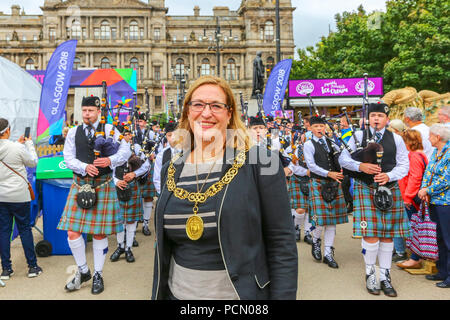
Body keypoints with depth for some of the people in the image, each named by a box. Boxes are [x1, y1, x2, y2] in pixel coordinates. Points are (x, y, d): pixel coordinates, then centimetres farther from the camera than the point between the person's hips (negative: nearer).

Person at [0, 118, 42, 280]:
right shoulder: (17, 148, -16)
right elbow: (33, 162, 0)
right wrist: (29, 144, 11)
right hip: (19, 196, -4)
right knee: (25, 229, 6)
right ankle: (33, 266, 12)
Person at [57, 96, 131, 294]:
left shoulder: (109, 129, 2)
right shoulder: (73, 132, 7)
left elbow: (126, 150, -1)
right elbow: (68, 158, 2)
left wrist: (110, 160, -19)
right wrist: (85, 167, -16)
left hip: (103, 185, -2)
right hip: (80, 184, 2)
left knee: (100, 233, 6)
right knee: (72, 233, -2)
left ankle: (98, 275, 23)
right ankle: (83, 271, 21)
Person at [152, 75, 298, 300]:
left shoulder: (259, 163, -12)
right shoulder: (171, 171, 2)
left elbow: (282, 243, -11)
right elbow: (163, 245, 11)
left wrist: (282, 296, -15)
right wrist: (158, 294, 12)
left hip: (241, 292, -4)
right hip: (177, 293, 4)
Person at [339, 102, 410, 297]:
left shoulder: (396, 139, 8)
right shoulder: (358, 136, 4)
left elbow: (404, 165, 6)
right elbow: (343, 159, 1)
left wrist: (389, 175, -12)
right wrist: (360, 166, -17)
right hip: (365, 190, -2)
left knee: (387, 236, 7)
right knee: (370, 235, -9)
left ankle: (385, 277, 20)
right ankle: (370, 274, 12)